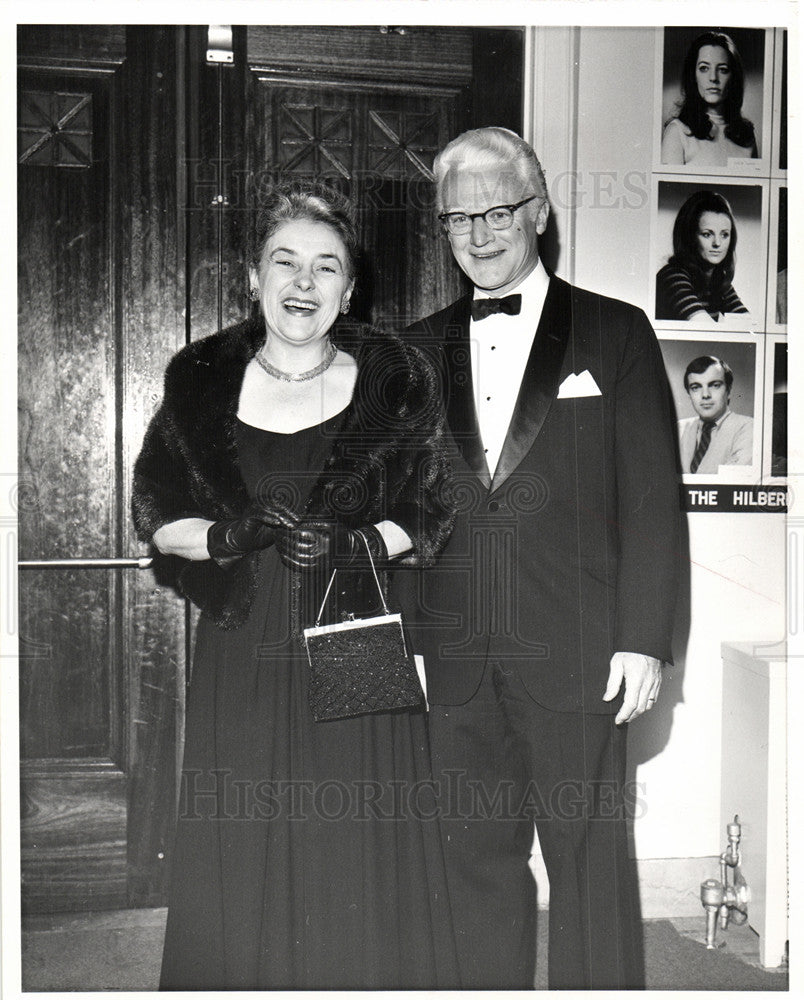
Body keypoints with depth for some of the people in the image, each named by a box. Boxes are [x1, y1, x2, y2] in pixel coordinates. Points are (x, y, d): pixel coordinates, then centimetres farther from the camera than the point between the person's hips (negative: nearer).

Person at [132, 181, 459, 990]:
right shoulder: (201, 382, 4)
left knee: (358, 866, 4)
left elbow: (432, 514, 4)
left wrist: (355, 542, -14)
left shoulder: (393, 381, 1)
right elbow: (154, 513, 7)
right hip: (239, 658, 1)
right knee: (237, 866, 8)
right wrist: (229, 537, -12)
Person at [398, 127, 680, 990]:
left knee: (590, 863, 4)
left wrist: (642, 639, -7)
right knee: (477, 862, 11)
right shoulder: (420, 352, 12)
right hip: (455, 661, 3)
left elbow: (651, 498, -1)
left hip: (575, 657, -3)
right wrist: (403, 635, 4)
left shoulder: (614, 334, 3)